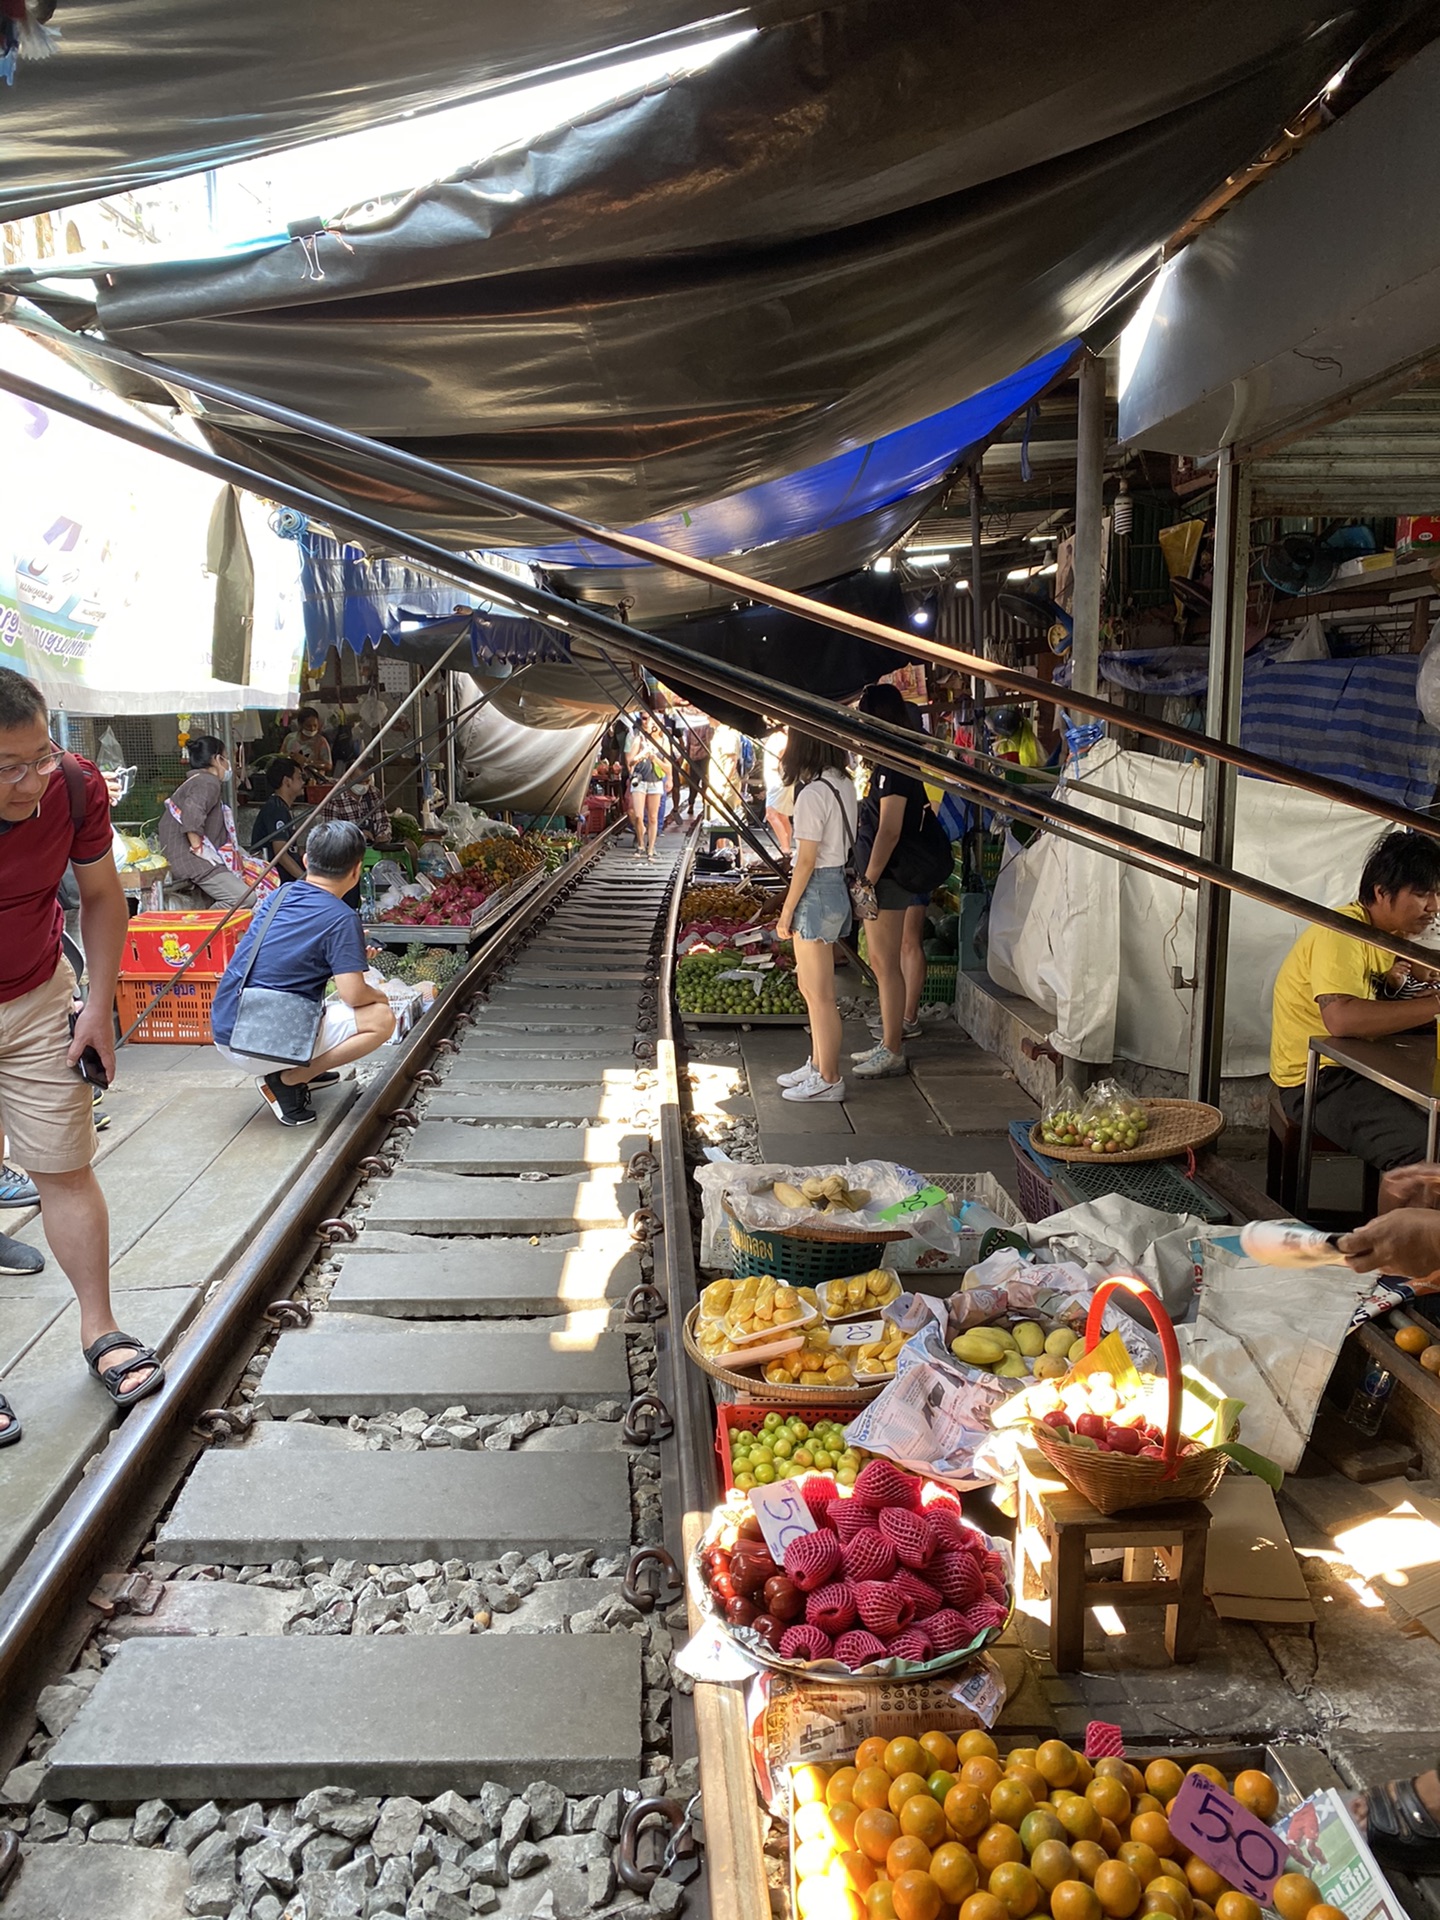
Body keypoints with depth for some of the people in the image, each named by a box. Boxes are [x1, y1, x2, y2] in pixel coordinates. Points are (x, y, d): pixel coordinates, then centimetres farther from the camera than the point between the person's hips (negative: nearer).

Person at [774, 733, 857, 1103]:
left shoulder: (813, 793, -19)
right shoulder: (844, 785, 6)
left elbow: (806, 860, -18)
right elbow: (847, 843, 9)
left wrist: (787, 911, -11)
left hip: (815, 890, -9)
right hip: (836, 885, 9)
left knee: (820, 995, 0)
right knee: (812, 989, 20)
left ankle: (829, 1080, 9)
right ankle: (818, 1066, 30)